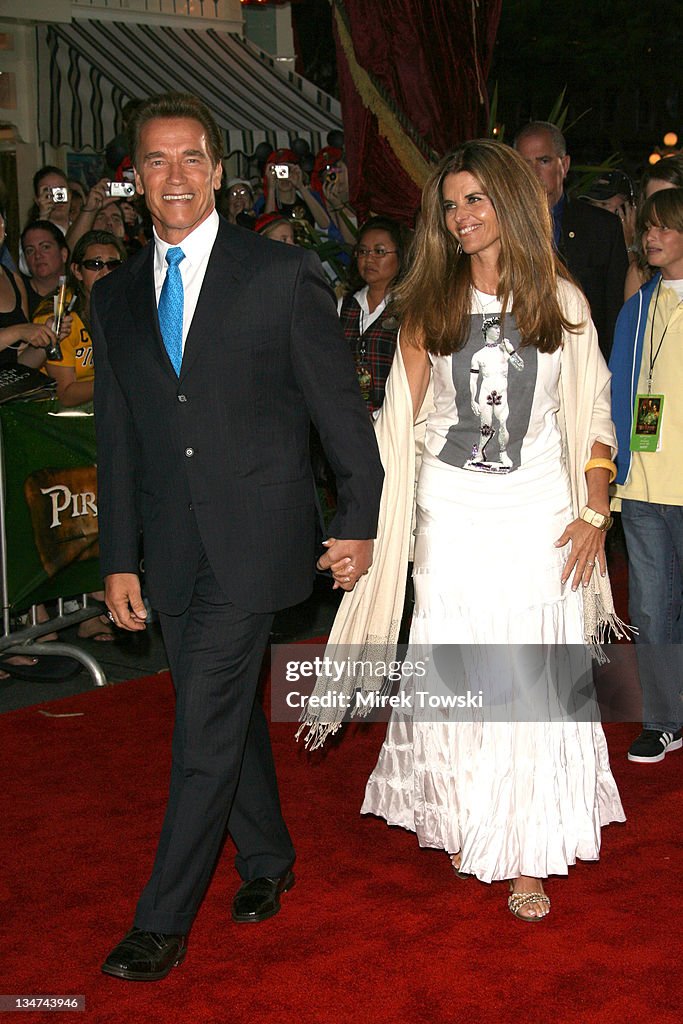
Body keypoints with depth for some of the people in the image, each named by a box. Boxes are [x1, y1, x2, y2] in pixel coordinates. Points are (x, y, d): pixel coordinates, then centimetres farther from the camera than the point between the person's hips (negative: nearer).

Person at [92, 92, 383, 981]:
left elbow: (340, 407, -1)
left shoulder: (284, 274, -4)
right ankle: (267, 860, 37)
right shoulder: (116, 297, 9)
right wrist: (119, 560, 9)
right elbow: (117, 440, 11)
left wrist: (360, 522, -1)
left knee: (205, 732, -4)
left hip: (252, 541, -5)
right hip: (172, 552, 5)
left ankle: (163, 922, 8)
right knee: (228, 716, 16)